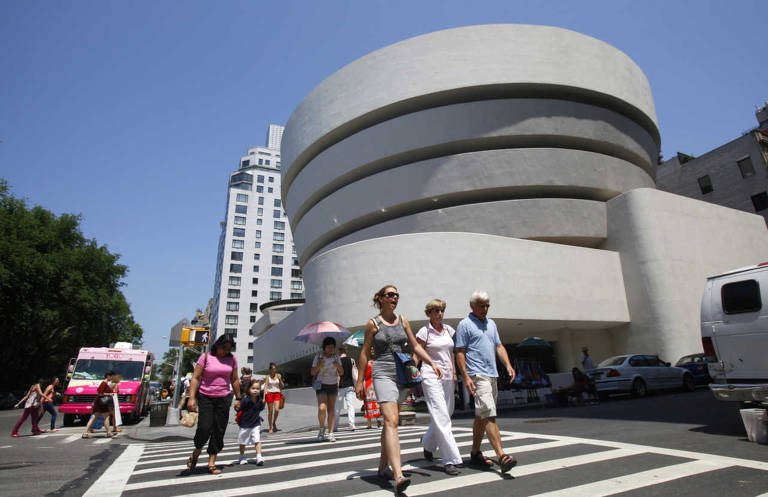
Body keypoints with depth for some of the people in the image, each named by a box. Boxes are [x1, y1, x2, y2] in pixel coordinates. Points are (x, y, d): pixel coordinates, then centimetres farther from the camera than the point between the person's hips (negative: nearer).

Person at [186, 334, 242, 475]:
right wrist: (192, 398, -15)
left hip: (224, 398, 3)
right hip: (205, 397, -3)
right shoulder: (206, 357, -3)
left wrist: (238, 398, 12)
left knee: (219, 431, 3)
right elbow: (195, 378, -6)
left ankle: (211, 463, 14)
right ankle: (196, 453, 21)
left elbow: (235, 380, 12)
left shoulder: (232, 359, 6)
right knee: (205, 428, -10)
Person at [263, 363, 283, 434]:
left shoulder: (278, 375, 5)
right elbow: (265, 387, -5)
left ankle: (274, 423, 13)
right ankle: (270, 428, 13)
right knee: (270, 412, 2)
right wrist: (264, 397, -13)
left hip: (277, 394, 1)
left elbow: (281, 386, 8)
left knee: (277, 410, -14)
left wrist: (280, 379, -9)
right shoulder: (268, 377, 1)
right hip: (269, 394, -1)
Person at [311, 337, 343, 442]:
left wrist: (338, 366, -17)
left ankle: (330, 433, 5)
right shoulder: (318, 357, -4)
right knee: (322, 408, -16)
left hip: (333, 385, 3)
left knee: (331, 409, -1)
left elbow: (341, 372, 3)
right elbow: (312, 373, -4)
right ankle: (322, 428, 9)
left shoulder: (336, 357, 4)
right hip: (321, 386, -3)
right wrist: (319, 365, -23)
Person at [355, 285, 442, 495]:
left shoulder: (402, 320, 10)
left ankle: (383, 467, 27)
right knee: (391, 421, -17)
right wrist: (360, 381, 1)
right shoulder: (373, 323, -1)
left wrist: (432, 363, 1)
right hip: (382, 374, -5)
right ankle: (398, 475, -23)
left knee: (391, 422, 13)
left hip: (401, 375, 5)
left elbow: (415, 346, 13)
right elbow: (364, 353, 2)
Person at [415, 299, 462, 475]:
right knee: (441, 418, -10)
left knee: (444, 415, 13)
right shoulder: (424, 332, -4)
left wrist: (454, 375, 13)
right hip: (431, 377, -6)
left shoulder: (449, 330, 11)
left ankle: (427, 443, 37)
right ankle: (450, 459, -4)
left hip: (447, 378, 6)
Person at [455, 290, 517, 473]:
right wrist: (466, 377, -16)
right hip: (477, 375, -8)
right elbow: (460, 352, -8)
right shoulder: (465, 324, -5)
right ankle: (501, 456, -18)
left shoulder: (491, 324, 18)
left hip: (492, 375, 8)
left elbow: (498, 346, 20)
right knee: (489, 416, -15)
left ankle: (475, 454, 23)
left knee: (481, 417, 13)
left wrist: (508, 365, 4)